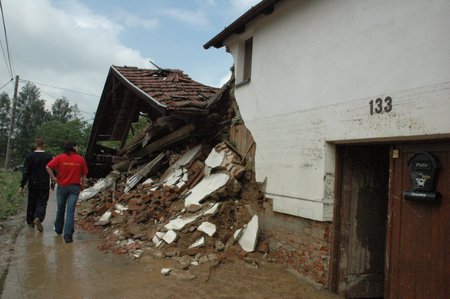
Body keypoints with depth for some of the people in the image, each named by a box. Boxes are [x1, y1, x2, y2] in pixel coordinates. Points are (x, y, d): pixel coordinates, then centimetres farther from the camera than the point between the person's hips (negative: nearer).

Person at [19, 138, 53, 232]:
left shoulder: (29, 156, -1)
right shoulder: (48, 156, -4)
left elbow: (25, 172, -4)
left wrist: (22, 186, -2)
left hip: (32, 184, 2)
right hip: (44, 185, -2)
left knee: (31, 203, 16)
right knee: (42, 203, 1)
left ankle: (30, 221, 24)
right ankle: (38, 218, -23)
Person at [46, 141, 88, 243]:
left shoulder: (60, 157, -2)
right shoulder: (80, 159, -2)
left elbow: (48, 167, -13)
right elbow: (84, 175, 2)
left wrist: (53, 178, -4)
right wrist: (82, 185, 14)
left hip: (62, 186, 1)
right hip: (75, 187, -1)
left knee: (60, 209, 19)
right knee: (70, 211, -2)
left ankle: (58, 229, 38)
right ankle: (68, 235, -6)